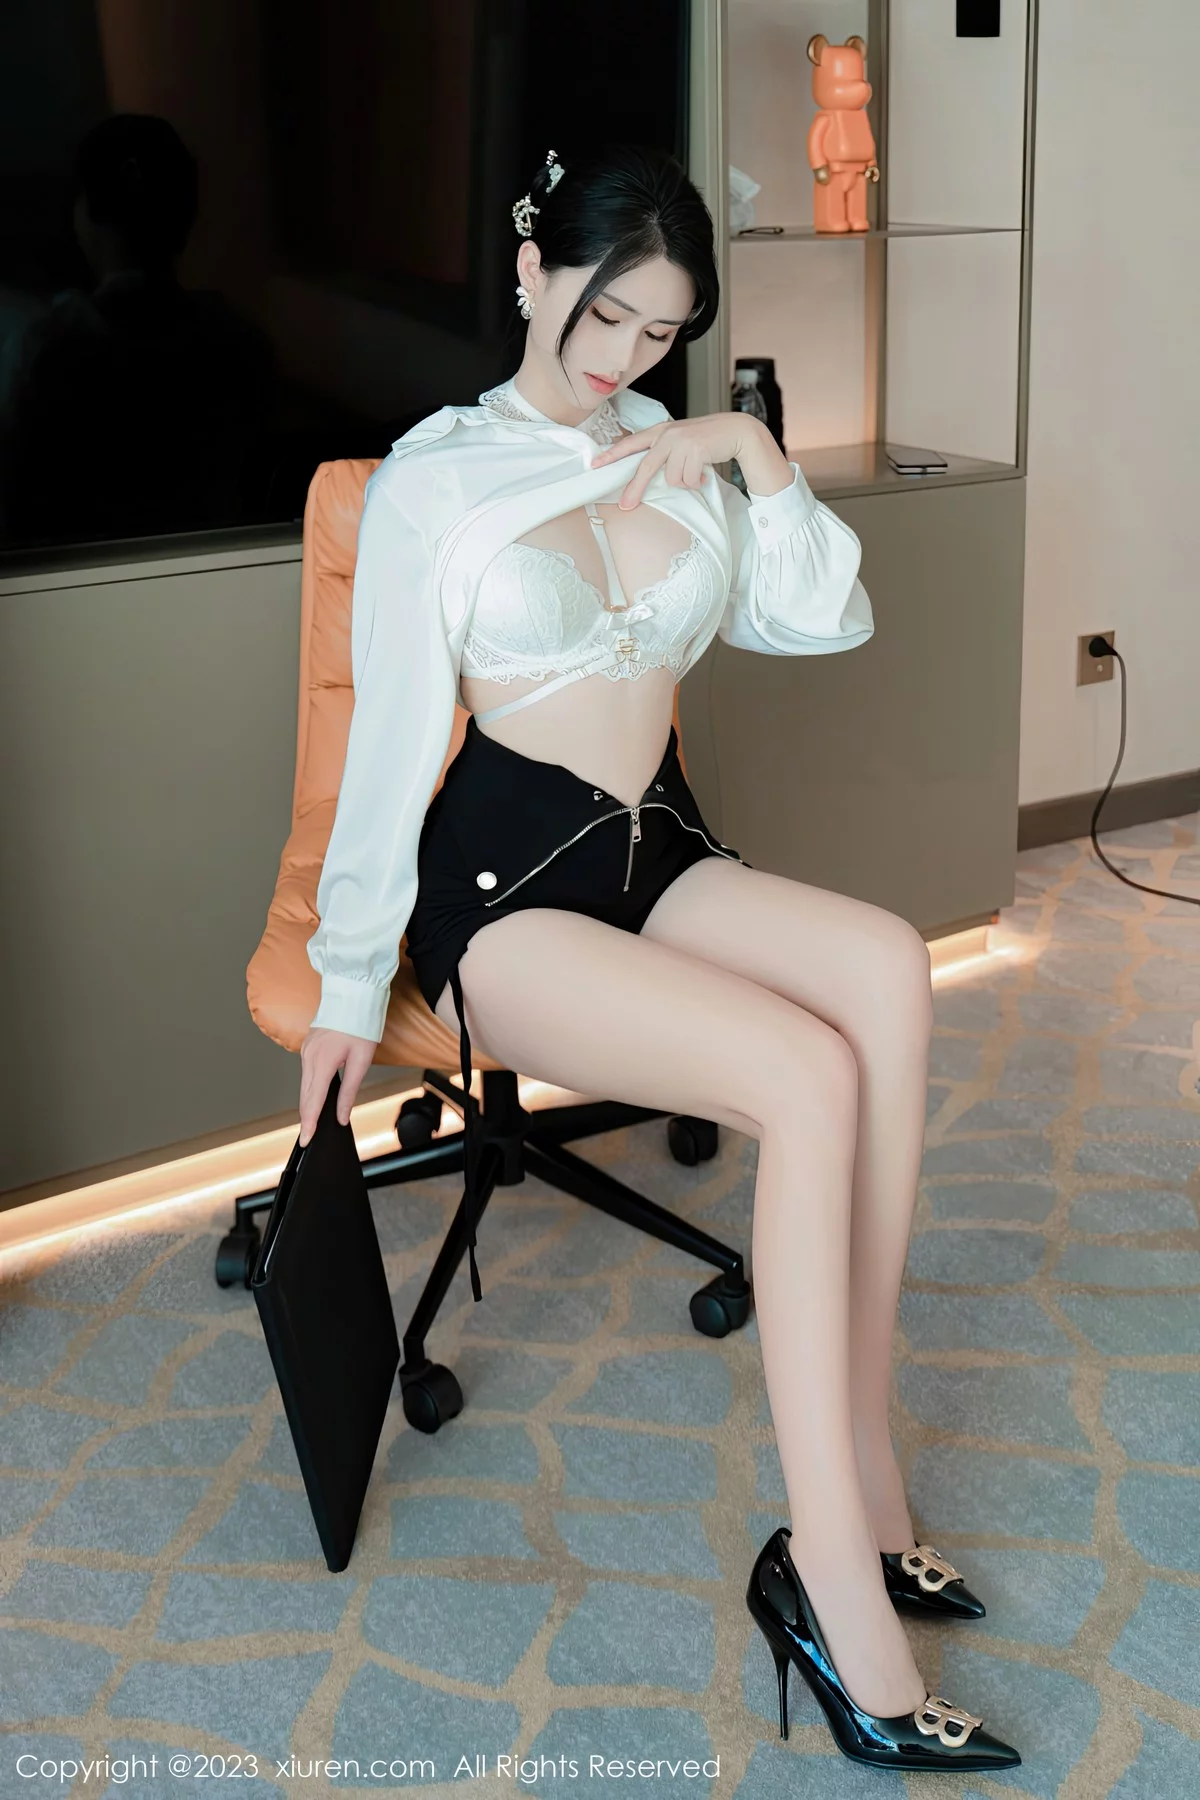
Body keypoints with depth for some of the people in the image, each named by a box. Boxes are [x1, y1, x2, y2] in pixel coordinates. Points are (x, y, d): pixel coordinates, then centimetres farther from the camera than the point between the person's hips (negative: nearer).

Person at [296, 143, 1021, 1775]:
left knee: (888, 966, -29)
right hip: (501, 879, -5)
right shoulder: (437, 476, 1)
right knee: (812, 1075, -31)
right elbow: (391, 738, -2)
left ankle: (834, 1540, -24)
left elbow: (830, 620, 11)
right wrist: (350, 984, -2)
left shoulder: (681, 458, 15)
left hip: (661, 855, 5)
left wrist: (760, 463, -1)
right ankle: (844, 1556, -27)